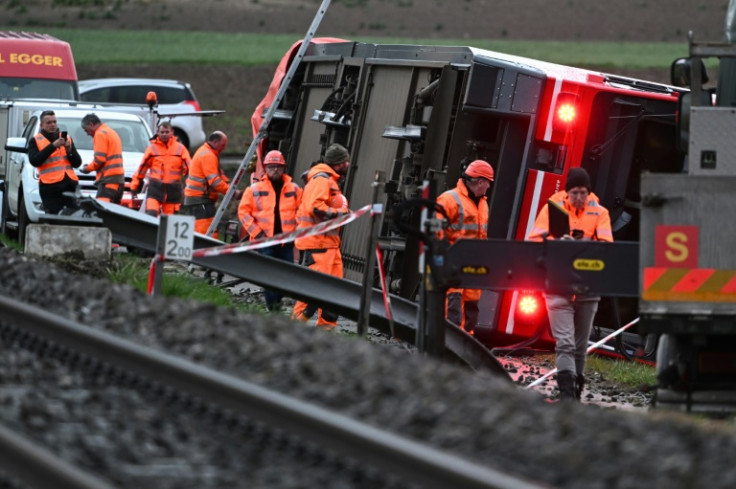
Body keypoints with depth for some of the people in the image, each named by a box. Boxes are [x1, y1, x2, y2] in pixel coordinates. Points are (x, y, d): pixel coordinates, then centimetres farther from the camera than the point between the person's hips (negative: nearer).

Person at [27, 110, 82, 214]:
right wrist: (53, 146, -13)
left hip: (69, 185, 4)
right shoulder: (35, 141, 9)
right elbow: (34, 161, -10)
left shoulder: (66, 138, 20)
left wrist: (69, 150, -2)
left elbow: (77, 163, 18)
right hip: (50, 187, -4)